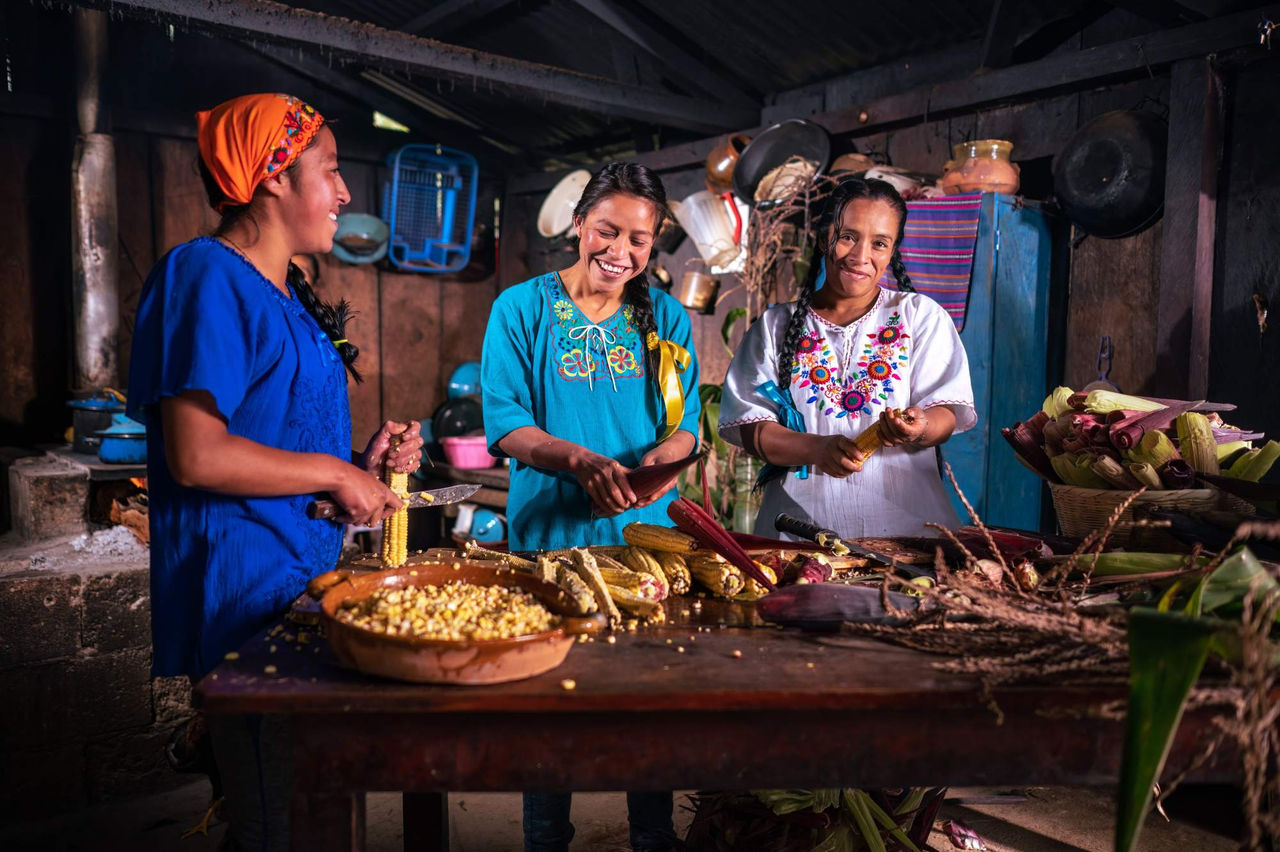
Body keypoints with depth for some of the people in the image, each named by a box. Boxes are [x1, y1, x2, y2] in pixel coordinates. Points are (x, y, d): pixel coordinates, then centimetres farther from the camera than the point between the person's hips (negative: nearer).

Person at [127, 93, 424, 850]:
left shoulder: (289, 292, 15)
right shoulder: (207, 276, -14)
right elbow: (197, 456, -22)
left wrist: (367, 462, 4)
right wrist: (336, 474, -13)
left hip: (306, 567, 9)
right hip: (243, 581, -9)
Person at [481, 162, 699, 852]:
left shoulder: (666, 318, 7)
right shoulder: (521, 308, -2)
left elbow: (685, 424, 3)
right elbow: (505, 423, -8)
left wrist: (659, 461, -20)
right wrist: (580, 460, -25)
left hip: (647, 533, 3)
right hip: (550, 534, -2)